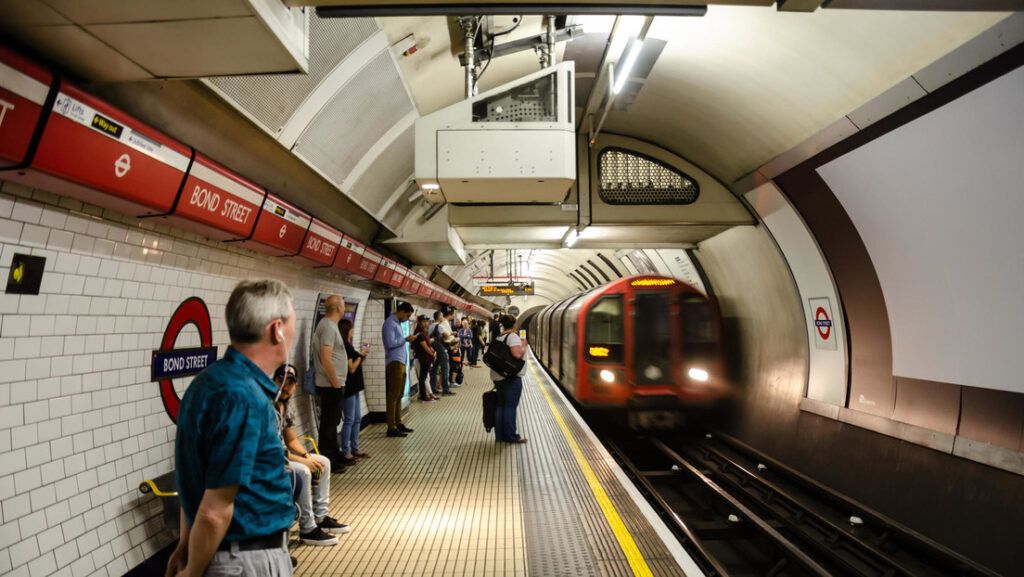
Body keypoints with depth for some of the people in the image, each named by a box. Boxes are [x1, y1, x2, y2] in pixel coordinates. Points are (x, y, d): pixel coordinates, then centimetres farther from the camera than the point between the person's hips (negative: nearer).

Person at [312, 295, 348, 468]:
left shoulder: (328, 324, 12)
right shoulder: (328, 327, -19)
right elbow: (326, 359, -26)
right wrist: (336, 383, -19)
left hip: (332, 385, 10)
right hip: (331, 386, -10)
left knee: (332, 422, 18)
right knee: (329, 423, -1)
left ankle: (334, 456, 29)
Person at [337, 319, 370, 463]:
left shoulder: (348, 346, 13)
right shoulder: (345, 347, -16)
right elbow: (351, 368, -17)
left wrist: (362, 355, 5)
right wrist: (361, 355, -8)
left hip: (353, 387, 10)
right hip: (348, 387, -10)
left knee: (357, 418, 14)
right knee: (349, 420, -4)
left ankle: (355, 449, 22)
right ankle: (345, 453, 3)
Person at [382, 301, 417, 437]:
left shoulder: (397, 323, 19)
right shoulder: (390, 323, -12)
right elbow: (390, 343, -22)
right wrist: (406, 339, -14)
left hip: (401, 362, 10)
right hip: (394, 363, -10)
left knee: (399, 395, 15)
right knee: (393, 396, -8)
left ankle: (398, 423, 23)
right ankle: (391, 428, -5)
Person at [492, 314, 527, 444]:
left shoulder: (498, 337, 14)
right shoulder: (513, 336, -11)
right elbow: (517, 354, -24)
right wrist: (523, 345, -6)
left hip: (498, 376, 8)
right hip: (511, 376, -8)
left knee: (500, 405, 12)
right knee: (510, 407, -2)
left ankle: (500, 435, 15)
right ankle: (511, 436, 4)